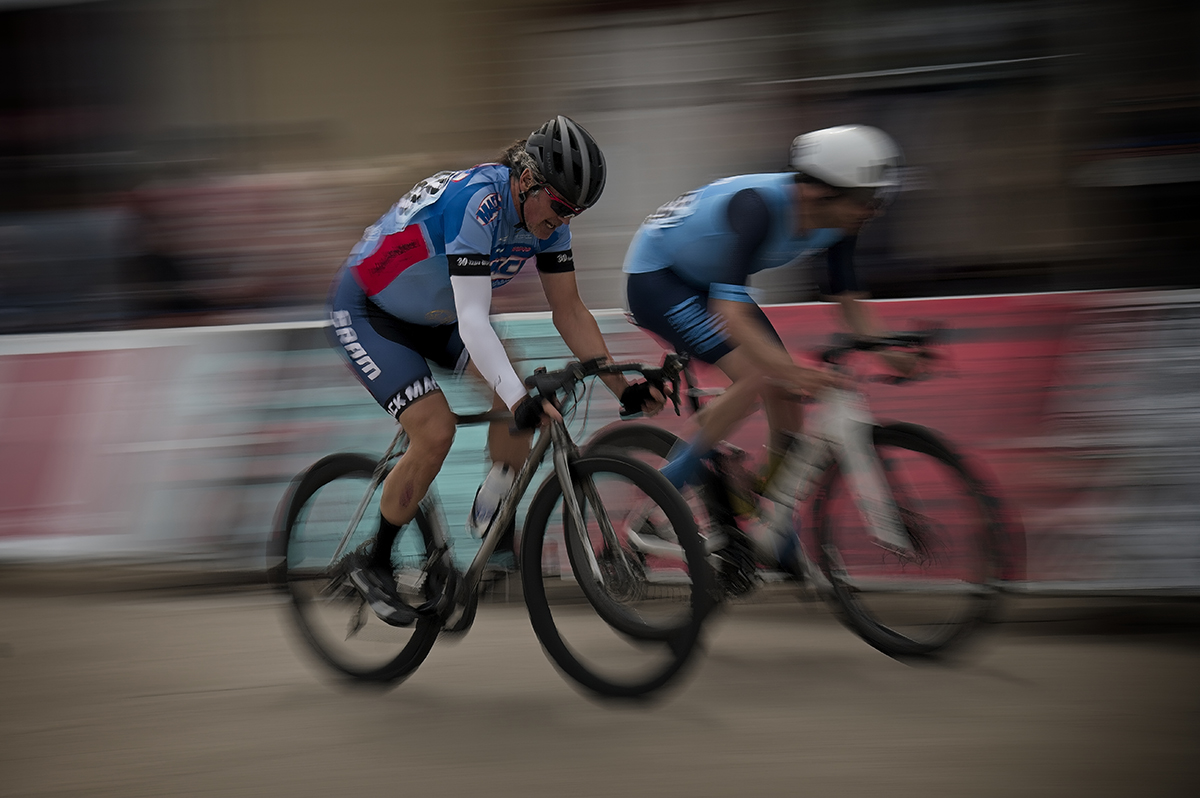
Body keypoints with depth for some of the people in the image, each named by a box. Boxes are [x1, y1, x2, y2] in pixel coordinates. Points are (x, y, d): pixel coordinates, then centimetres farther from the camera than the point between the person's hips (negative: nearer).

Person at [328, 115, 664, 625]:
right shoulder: (478, 201, -35)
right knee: (435, 432, -20)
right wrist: (523, 400, -51)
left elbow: (569, 311, -5)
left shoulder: (547, 214, -12)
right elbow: (473, 320, -41)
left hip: (432, 314, 7)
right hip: (364, 312, -7)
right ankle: (373, 564, -2)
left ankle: (493, 519, 3)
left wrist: (622, 388, -12)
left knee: (518, 387, -14)